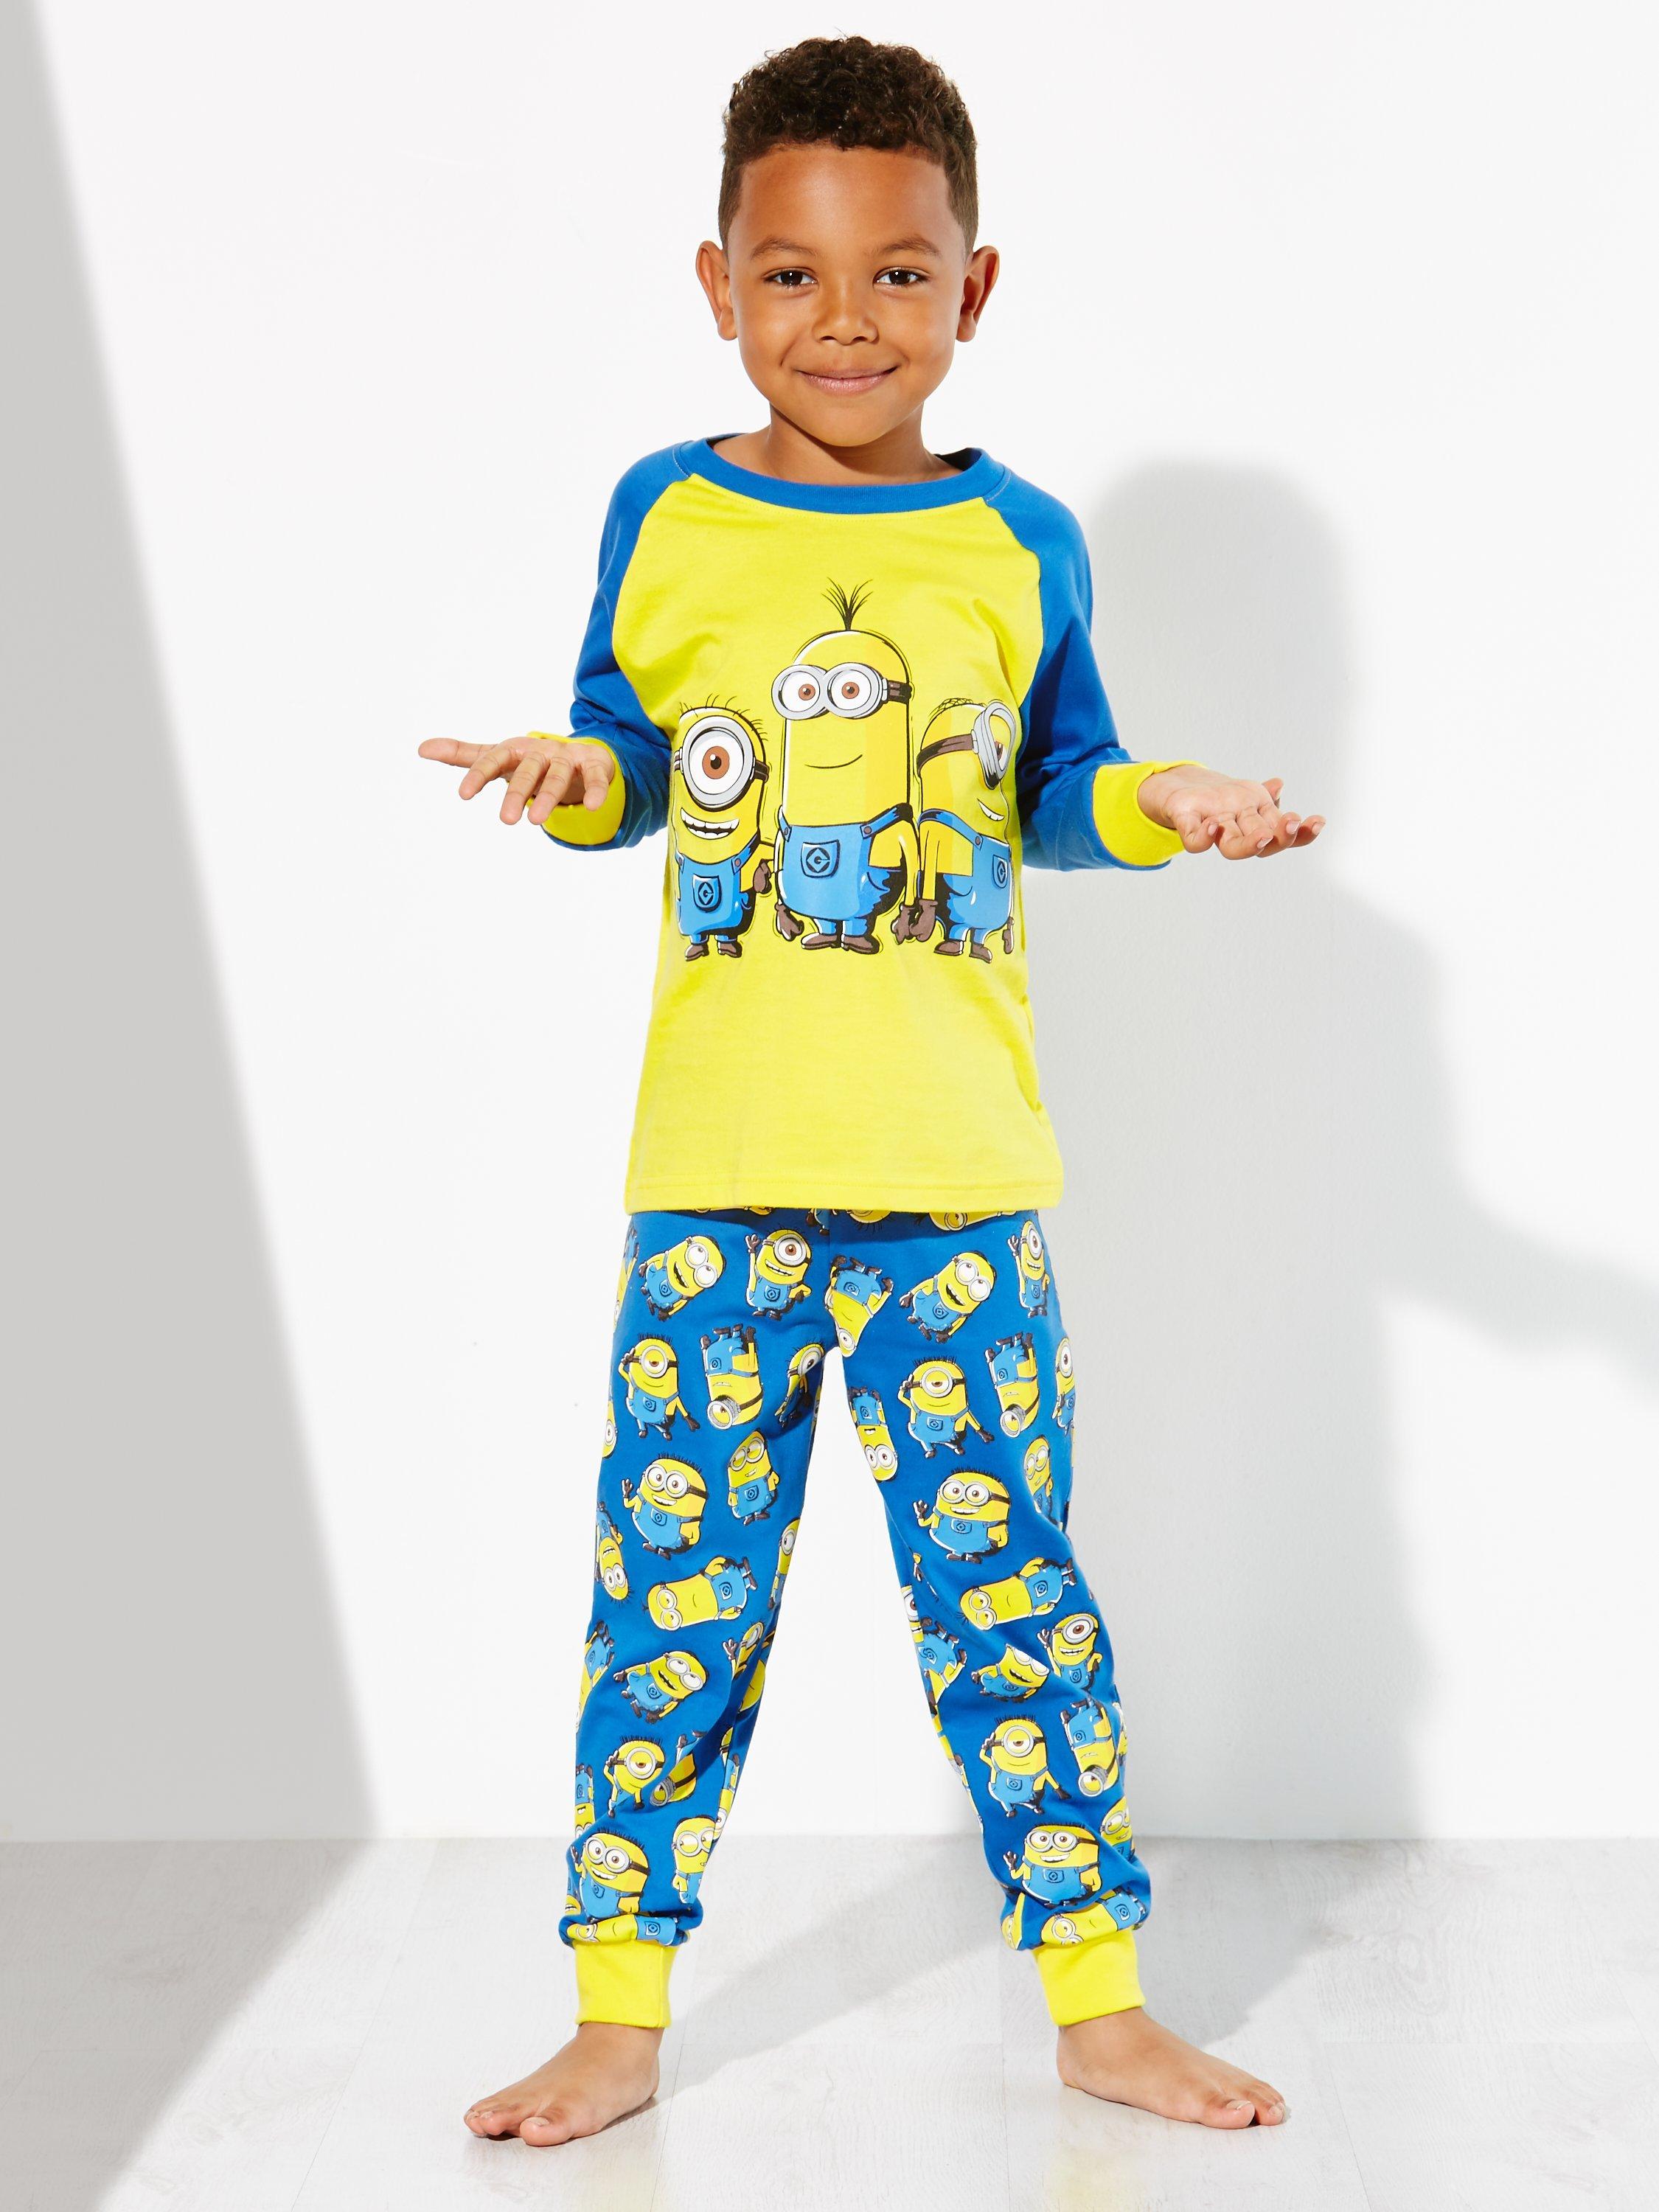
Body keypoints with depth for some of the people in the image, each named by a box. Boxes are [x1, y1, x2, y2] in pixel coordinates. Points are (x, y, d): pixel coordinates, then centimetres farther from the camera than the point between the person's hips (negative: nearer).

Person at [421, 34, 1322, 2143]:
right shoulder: (662, 519, 6)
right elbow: (621, 755, 13)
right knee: (674, 1595, 5)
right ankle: (618, 2011, 22)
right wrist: (573, 774, -9)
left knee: (1011, 1588, 7)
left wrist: (1158, 799, -6)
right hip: (717, 1177, 0)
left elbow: (1055, 787, 14)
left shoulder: (1022, 543, 7)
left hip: (958, 1175, 0)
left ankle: (1097, 1999, 24)